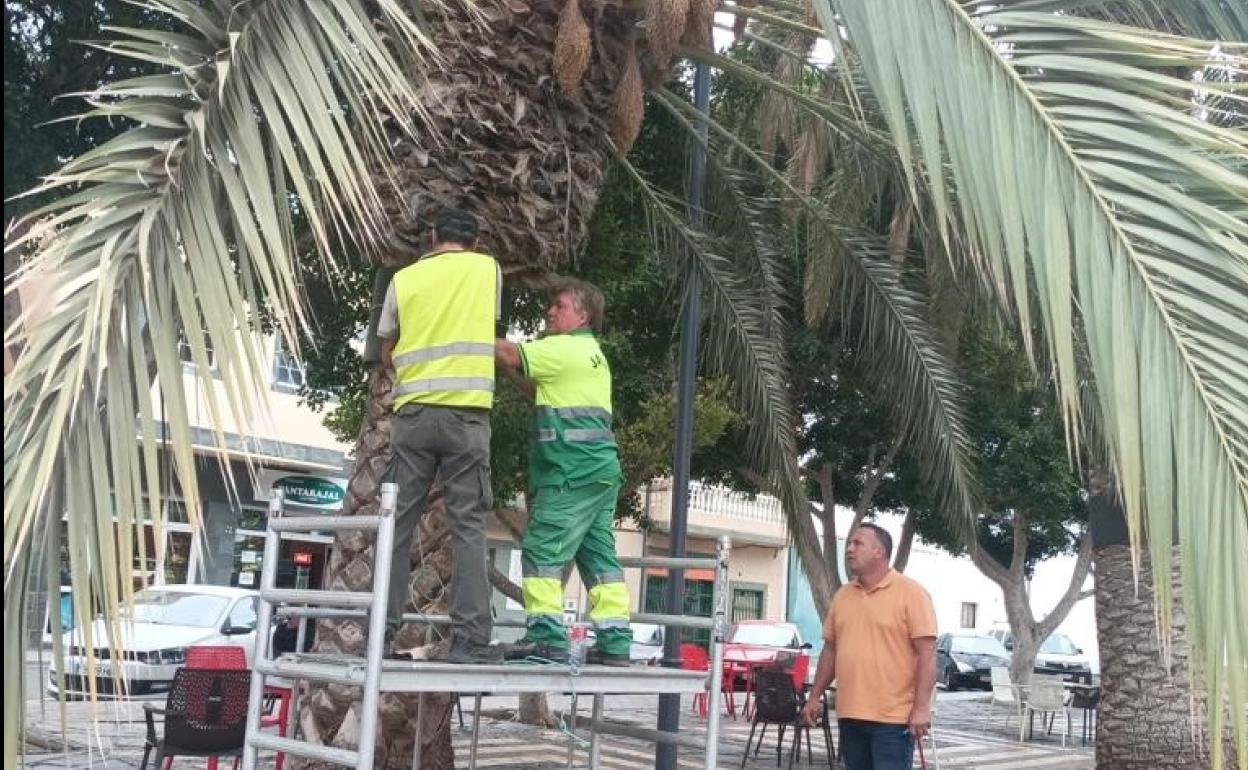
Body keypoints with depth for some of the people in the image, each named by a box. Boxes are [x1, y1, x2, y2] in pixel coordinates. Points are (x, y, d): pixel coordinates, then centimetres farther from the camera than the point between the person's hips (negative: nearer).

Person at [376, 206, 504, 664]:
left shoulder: (405, 278, 9)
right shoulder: (488, 269, 7)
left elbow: (386, 355, 16)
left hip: (413, 412, 2)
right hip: (467, 413, -1)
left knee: (398, 522, 7)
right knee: (468, 527, -1)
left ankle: (382, 631, 7)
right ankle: (471, 639, -4)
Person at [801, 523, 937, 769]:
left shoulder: (911, 593, -7)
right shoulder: (842, 595, 12)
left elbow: (926, 653, -12)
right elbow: (830, 649, 18)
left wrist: (922, 707, -18)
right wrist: (815, 696, 15)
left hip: (893, 717, -6)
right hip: (850, 715, 6)